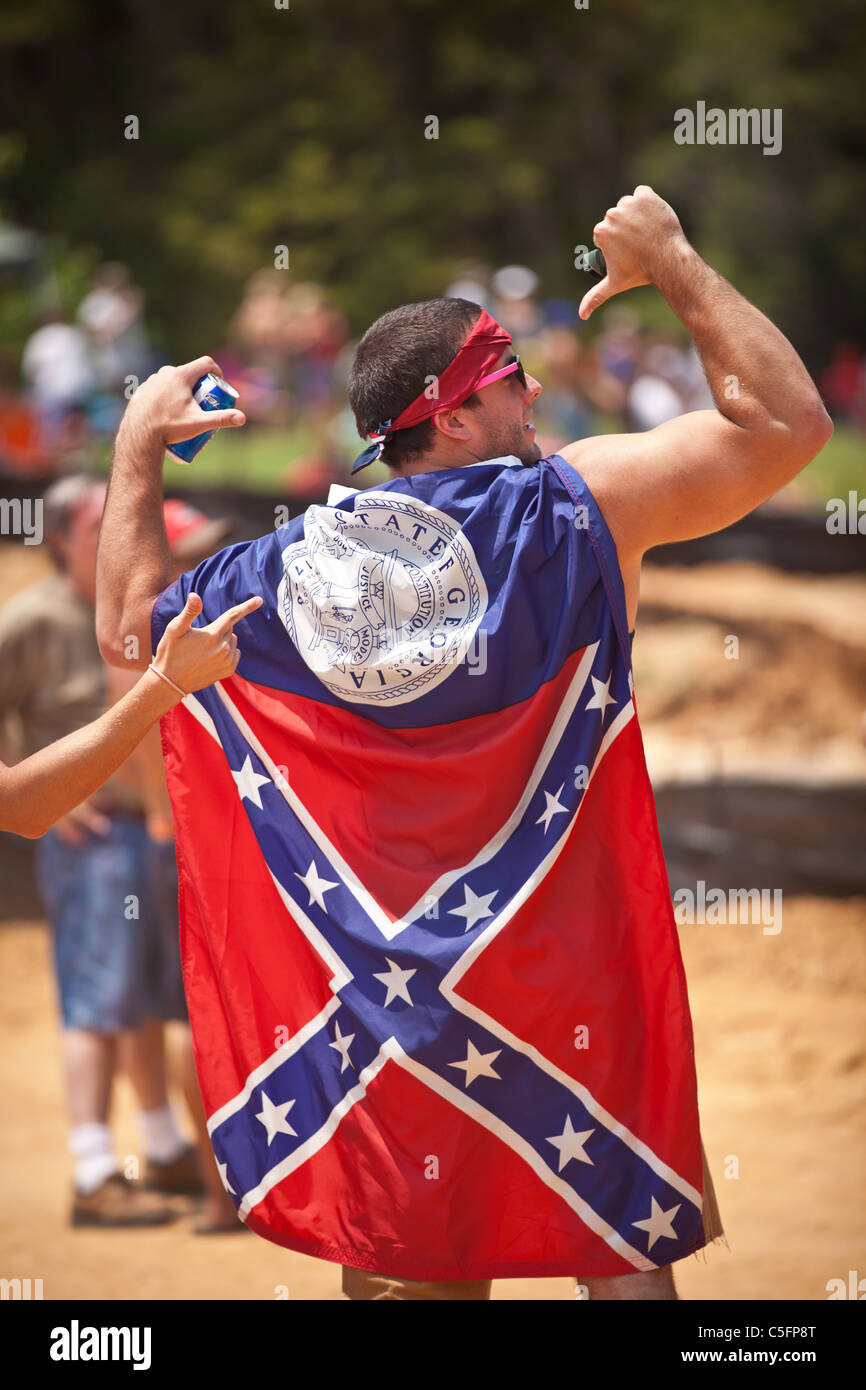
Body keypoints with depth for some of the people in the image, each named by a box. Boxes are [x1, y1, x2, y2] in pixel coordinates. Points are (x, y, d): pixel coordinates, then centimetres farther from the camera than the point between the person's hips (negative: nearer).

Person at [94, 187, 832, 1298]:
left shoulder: (291, 566, 2)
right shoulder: (580, 506, -8)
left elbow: (128, 625, 17)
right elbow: (787, 421, -5)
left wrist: (137, 450, 27)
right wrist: (671, 264, 6)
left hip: (369, 988, 3)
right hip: (563, 982, -3)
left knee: (406, 1268, 9)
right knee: (621, 1256, 4)